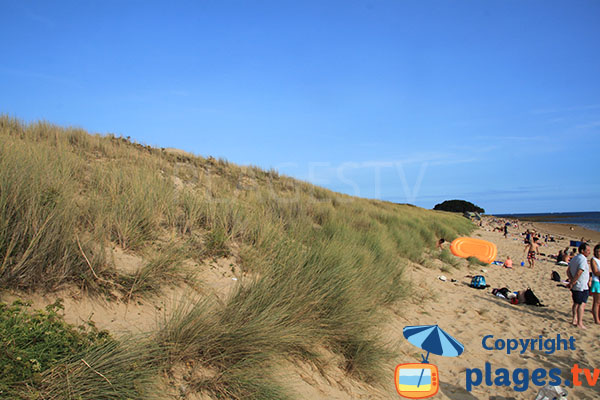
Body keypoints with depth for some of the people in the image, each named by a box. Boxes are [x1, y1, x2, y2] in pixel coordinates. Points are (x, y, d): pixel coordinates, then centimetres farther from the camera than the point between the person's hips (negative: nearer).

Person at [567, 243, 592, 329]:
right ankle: (579, 323, -5)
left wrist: (571, 280, 1)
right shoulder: (583, 259, -17)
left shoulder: (574, 258, 11)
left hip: (574, 286, 9)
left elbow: (568, 271, 10)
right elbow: (578, 273, -24)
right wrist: (572, 283, -17)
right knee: (582, 304, -5)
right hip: (582, 286, -9)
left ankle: (575, 319, 22)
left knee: (576, 303, 16)